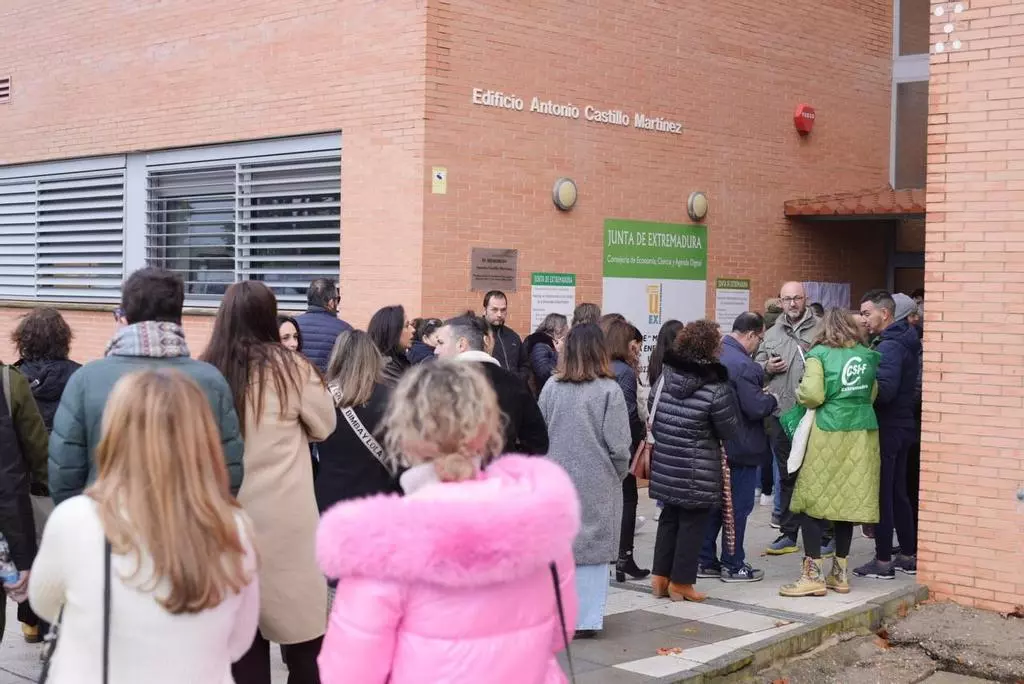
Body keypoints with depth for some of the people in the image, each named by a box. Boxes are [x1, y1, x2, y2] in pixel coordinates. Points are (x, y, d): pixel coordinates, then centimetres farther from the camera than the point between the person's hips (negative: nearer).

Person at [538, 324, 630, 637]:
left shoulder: (552, 387, -3)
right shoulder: (609, 390, -11)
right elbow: (618, 446, -11)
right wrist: (617, 476, 6)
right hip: (596, 484, -3)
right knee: (591, 549, 6)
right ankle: (585, 620, 9)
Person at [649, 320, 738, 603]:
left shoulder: (666, 375, -2)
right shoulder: (716, 389, -18)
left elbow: (653, 413, 9)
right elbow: (729, 431, -8)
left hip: (665, 463, 6)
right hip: (698, 471, -6)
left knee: (670, 517, 18)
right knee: (692, 523, 7)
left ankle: (661, 576, 22)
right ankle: (680, 582, 14)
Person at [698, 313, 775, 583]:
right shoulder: (743, 365, -22)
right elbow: (756, 408, -23)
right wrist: (772, 400, -3)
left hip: (713, 445, 8)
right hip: (740, 447, -8)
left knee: (713, 503, 15)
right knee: (738, 507, 3)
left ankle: (705, 561, 21)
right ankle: (733, 565, 10)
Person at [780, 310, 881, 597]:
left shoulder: (819, 354, -3)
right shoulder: (867, 356, 9)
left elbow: (812, 395, -13)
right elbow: (872, 394, 12)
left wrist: (800, 393, 8)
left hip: (829, 433, -5)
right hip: (862, 432, 5)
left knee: (813, 500, 1)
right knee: (848, 500, 10)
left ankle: (813, 575, -1)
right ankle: (840, 573, 17)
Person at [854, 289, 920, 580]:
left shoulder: (890, 346, -17)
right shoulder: (905, 342, 13)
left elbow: (885, 390, -25)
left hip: (886, 429, -10)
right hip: (902, 425, 10)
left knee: (882, 495, -3)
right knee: (898, 493, 16)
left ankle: (883, 561, 2)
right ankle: (908, 556, 23)